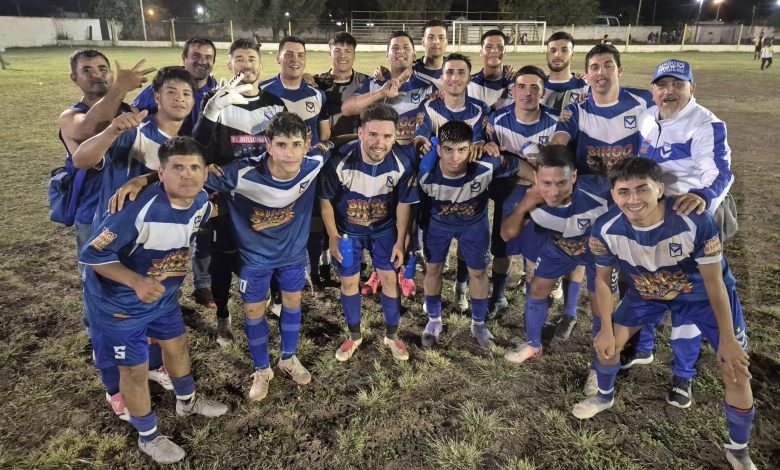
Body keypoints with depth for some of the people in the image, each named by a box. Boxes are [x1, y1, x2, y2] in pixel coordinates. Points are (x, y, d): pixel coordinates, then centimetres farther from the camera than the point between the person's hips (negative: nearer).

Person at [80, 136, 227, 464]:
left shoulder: (201, 202, -12)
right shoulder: (140, 208, -35)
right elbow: (92, 254, -27)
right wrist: (137, 281, -38)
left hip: (163, 294, 7)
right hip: (119, 301, -7)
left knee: (177, 344, 23)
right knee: (135, 368, 7)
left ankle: (188, 402, 51)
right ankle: (148, 437, 31)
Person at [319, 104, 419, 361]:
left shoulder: (403, 161, -25)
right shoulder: (340, 160, -31)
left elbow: (404, 202, -9)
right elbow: (325, 199, -14)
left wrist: (400, 241, -4)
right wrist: (333, 237, -9)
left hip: (384, 228, 1)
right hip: (347, 229, -1)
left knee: (390, 278, 6)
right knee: (349, 281, 10)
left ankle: (391, 335, 29)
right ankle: (354, 336, 34)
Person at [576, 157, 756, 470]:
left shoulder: (696, 222, -39)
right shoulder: (605, 230, -29)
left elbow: (713, 282, -24)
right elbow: (603, 278, -9)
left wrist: (727, 339, -15)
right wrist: (607, 329, -4)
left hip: (703, 293, -2)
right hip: (647, 291, 3)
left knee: (737, 372, -6)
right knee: (606, 343, 3)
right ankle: (605, 396, 37)